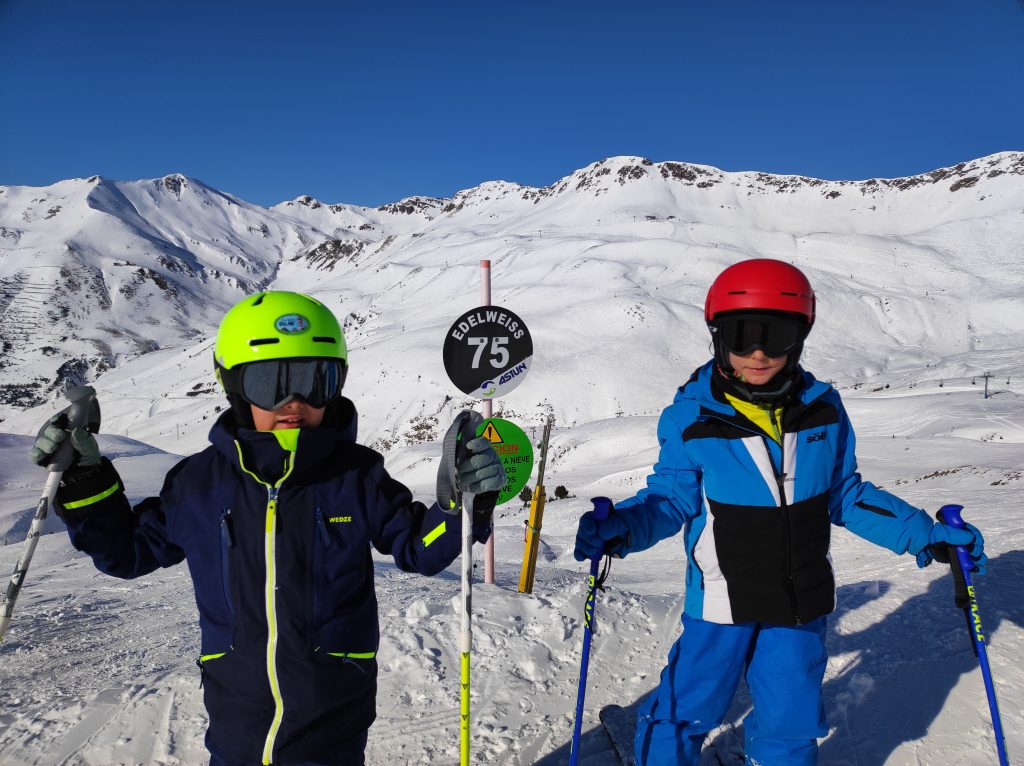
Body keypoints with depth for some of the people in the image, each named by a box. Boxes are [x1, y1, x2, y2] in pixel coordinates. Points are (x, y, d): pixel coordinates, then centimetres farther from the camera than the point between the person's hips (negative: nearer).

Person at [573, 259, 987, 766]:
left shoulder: (822, 409, -4)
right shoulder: (692, 418, -14)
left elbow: (845, 495, 7)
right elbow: (670, 499, -9)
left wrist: (921, 534, 1)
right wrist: (620, 528, -28)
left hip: (801, 602, 3)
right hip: (722, 601, -3)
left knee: (791, 725, 17)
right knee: (687, 711, 8)